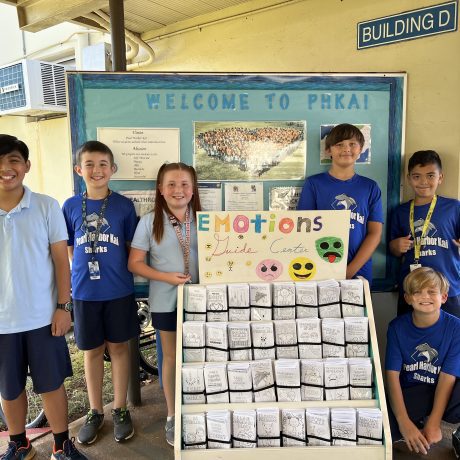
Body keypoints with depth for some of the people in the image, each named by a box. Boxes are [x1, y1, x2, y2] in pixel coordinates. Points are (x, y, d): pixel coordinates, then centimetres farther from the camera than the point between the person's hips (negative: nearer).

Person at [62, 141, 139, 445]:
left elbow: (132, 248, 3)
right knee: (92, 350, 14)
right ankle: (95, 412, 32)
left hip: (119, 290, -1)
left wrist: (117, 271, -6)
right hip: (85, 291, 1)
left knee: (118, 347, 11)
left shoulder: (124, 205, -3)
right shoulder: (71, 207, 0)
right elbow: (68, 249, 8)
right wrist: (86, 268, -2)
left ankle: (120, 410, 29)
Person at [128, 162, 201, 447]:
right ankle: (173, 417, 32)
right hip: (166, 300, -1)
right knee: (171, 357, 13)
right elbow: (135, 263, -5)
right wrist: (167, 277, -17)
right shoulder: (149, 221, -6)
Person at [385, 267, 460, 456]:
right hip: (409, 394, 1)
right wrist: (404, 422, -19)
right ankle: (419, 422, 7)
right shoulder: (397, 327, -7)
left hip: (443, 394, 0)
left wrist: (434, 424, -17)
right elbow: (392, 375, -9)